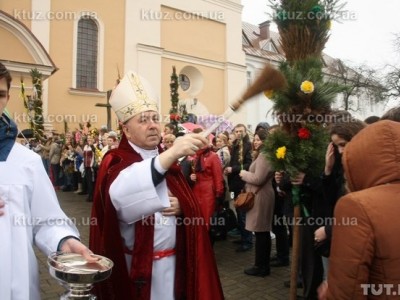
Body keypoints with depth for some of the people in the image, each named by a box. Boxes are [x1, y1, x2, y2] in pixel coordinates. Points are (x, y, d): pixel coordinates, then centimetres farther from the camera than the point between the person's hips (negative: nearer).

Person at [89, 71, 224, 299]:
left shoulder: (169, 161, 9)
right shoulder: (115, 161, -10)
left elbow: (191, 204, 10)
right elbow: (120, 195, -34)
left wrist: (181, 206, -13)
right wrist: (171, 154, -42)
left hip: (173, 262, 5)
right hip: (136, 266, -5)